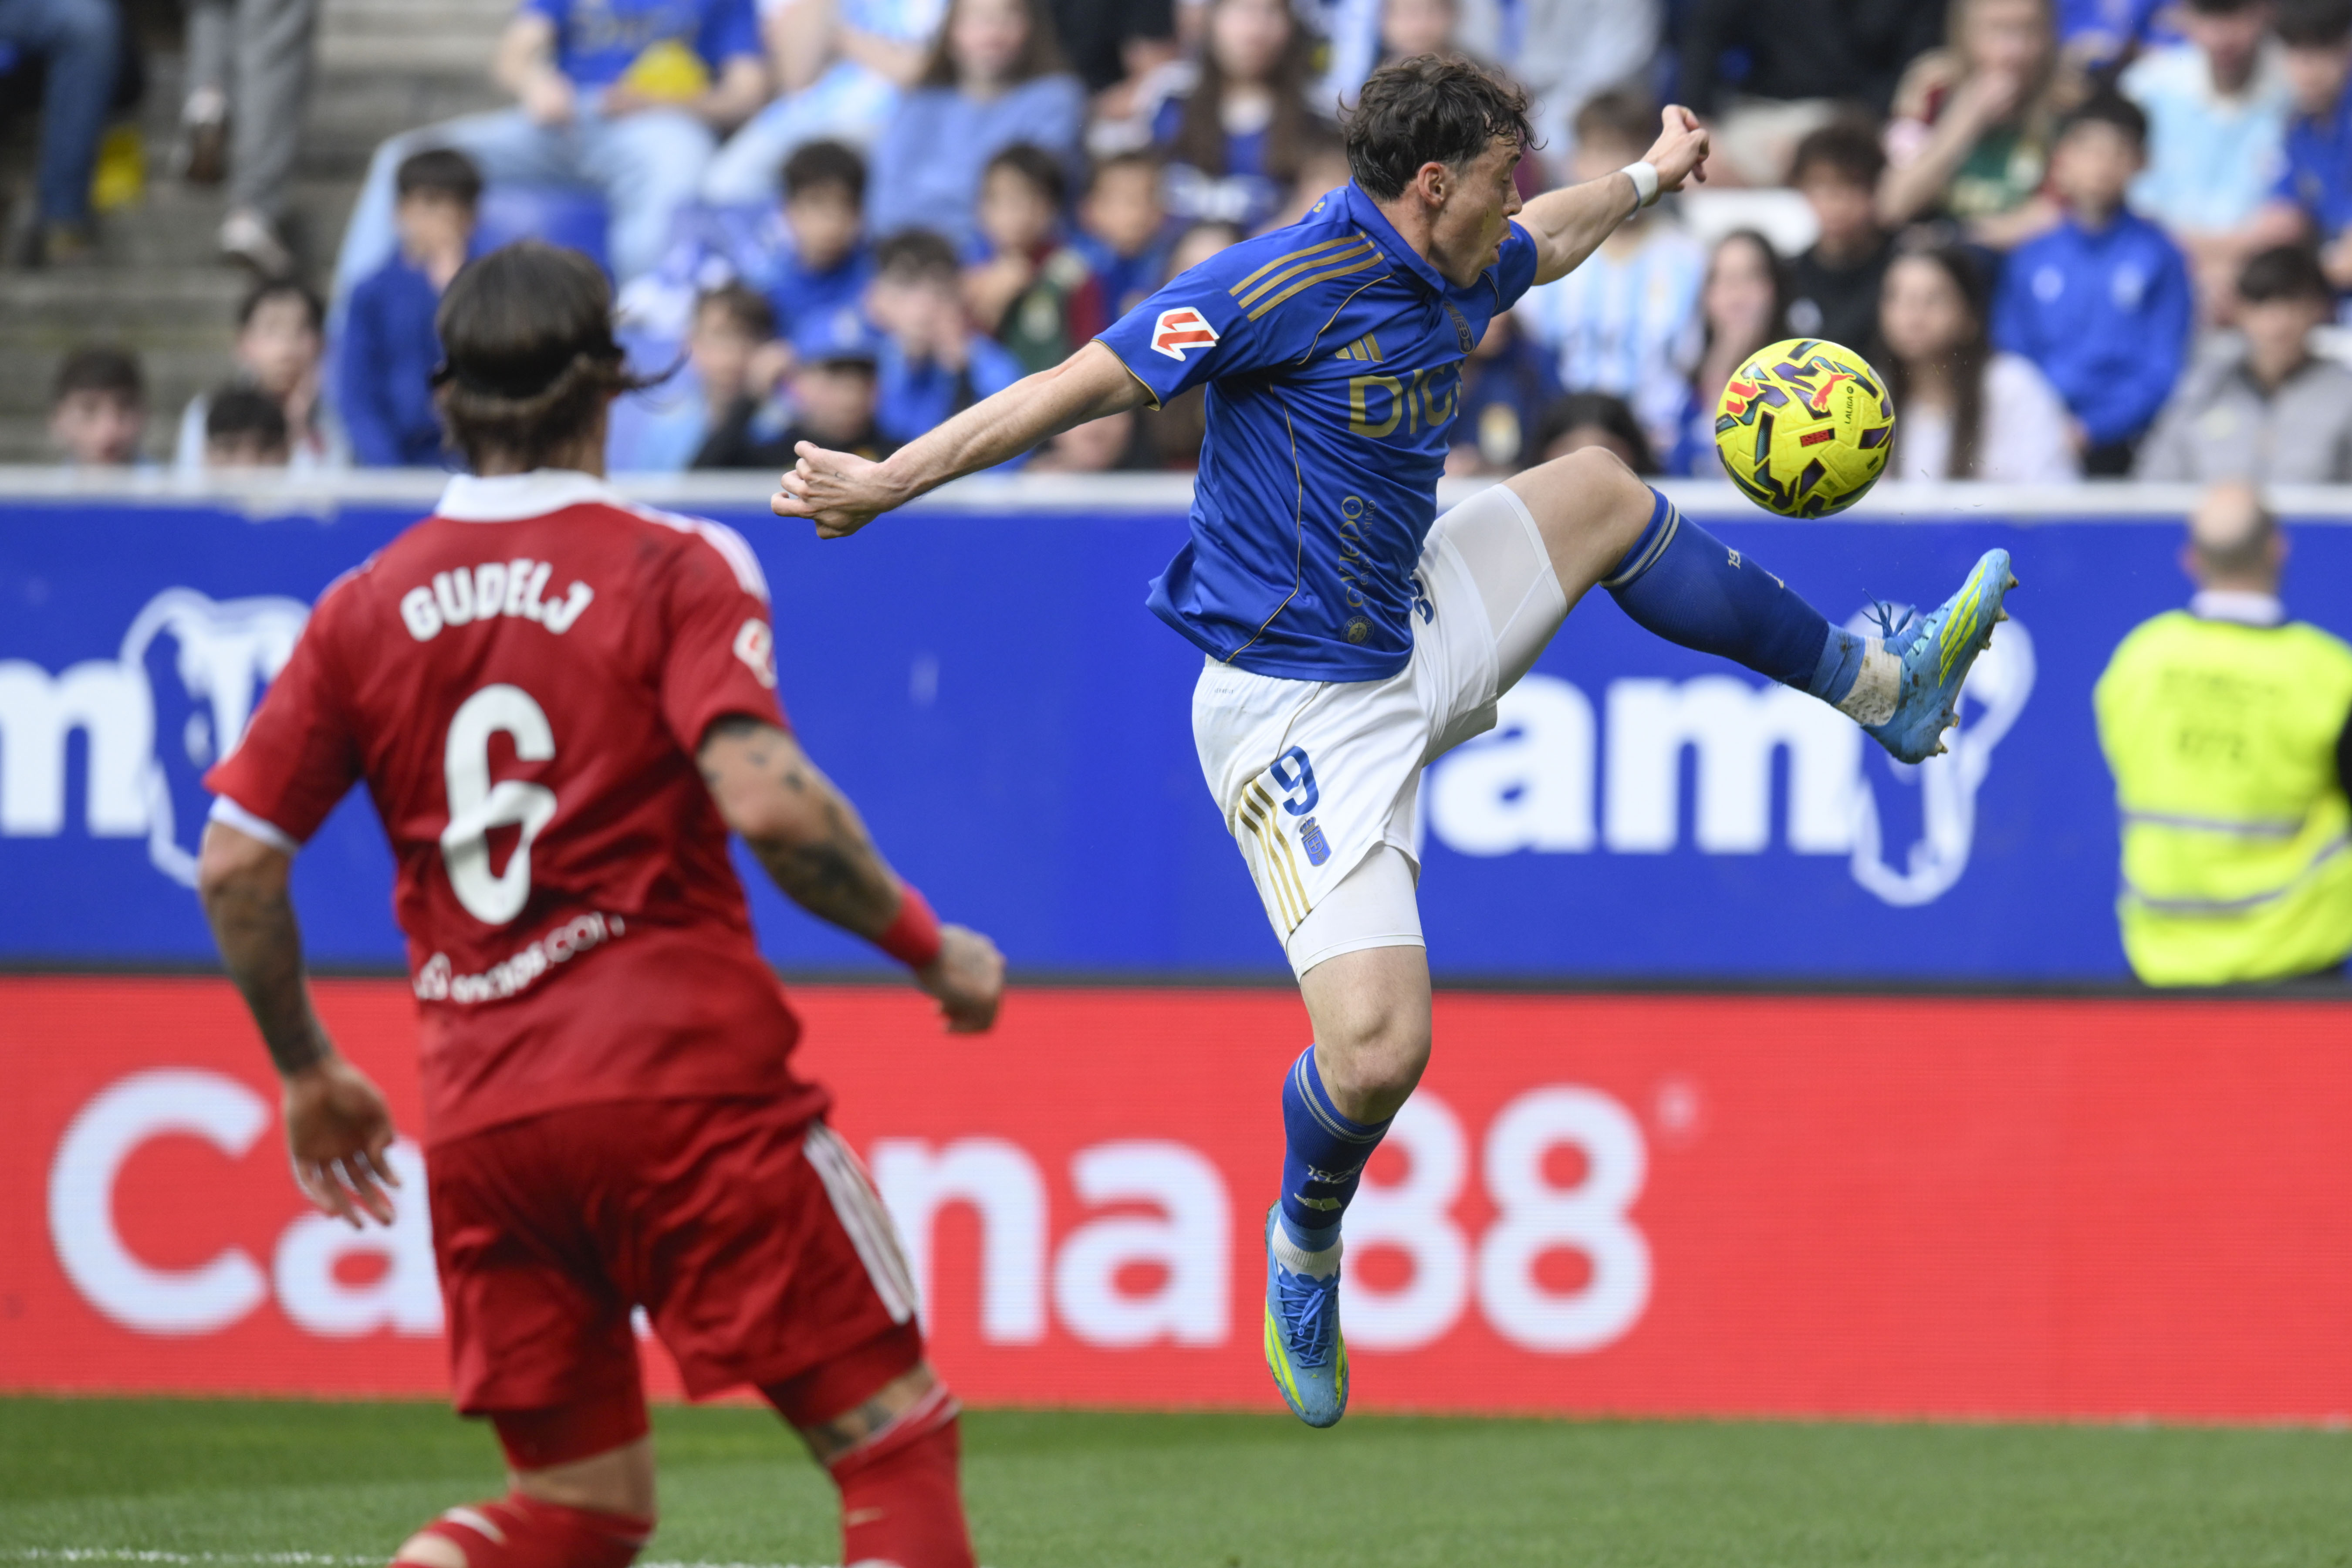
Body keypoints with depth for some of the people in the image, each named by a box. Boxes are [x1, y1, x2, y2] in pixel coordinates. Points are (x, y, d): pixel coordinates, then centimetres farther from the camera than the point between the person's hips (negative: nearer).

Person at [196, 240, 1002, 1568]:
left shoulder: (368, 607, 10)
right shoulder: (670, 568, -3)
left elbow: (234, 863, 8)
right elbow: (768, 800, -18)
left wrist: (307, 1073, 21)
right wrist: (930, 947, -4)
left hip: (479, 1116, 5)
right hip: (683, 1081, -5)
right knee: (894, 1436, 1)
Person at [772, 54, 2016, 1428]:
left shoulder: (1460, 274, 4)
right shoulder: (1289, 283, -23)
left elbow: (1549, 241, 30)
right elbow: (1087, 383, -23)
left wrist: (1649, 177, 46)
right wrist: (887, 482, -26)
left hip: (1414, 646, 9)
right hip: (1302, 713, -9)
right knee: (1376, 1050, -18)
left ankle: (1874, 685, 42)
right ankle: (1306, 1250, 15)